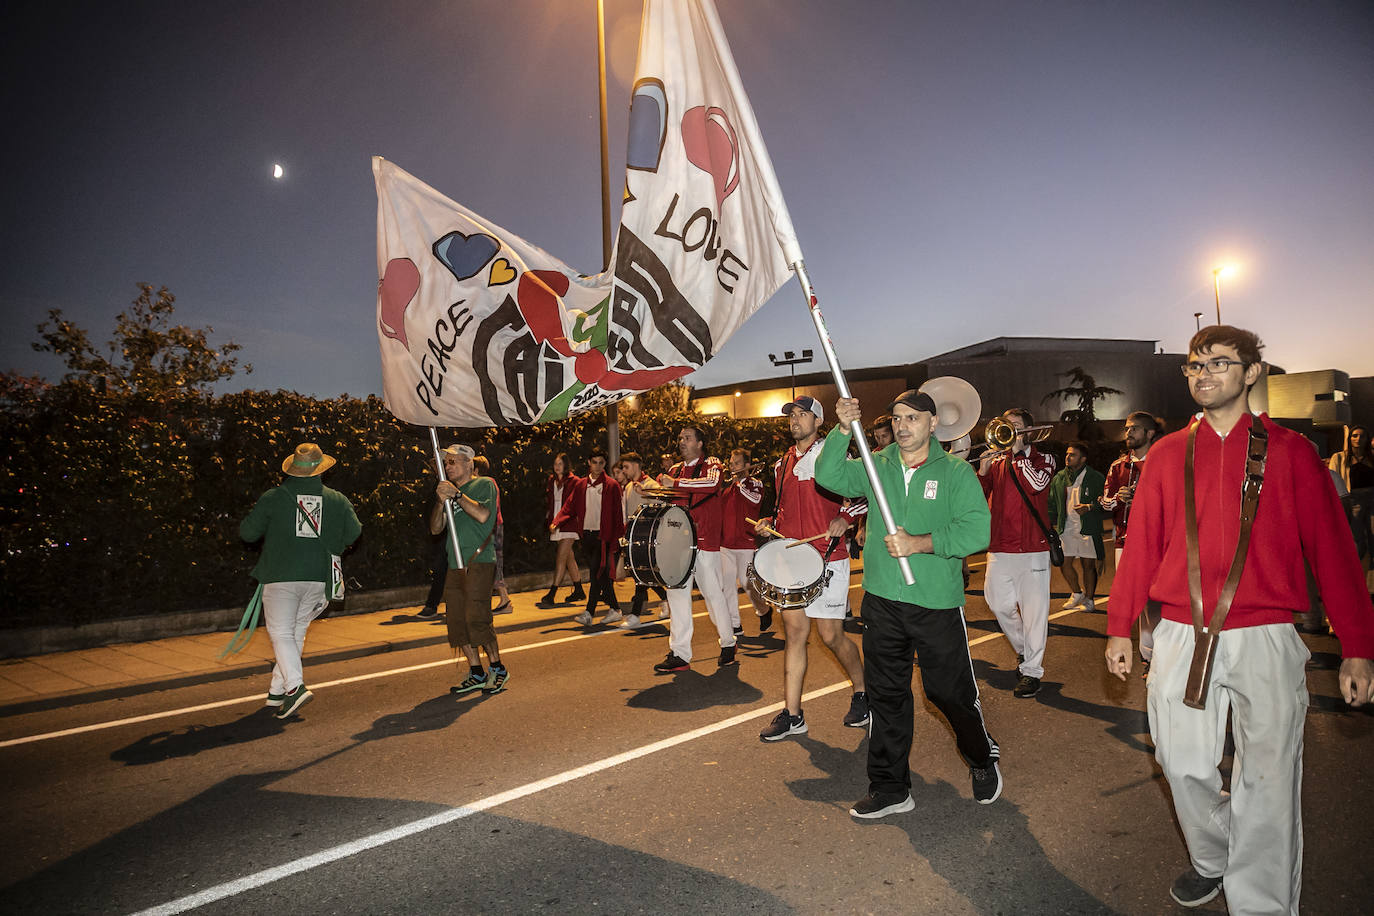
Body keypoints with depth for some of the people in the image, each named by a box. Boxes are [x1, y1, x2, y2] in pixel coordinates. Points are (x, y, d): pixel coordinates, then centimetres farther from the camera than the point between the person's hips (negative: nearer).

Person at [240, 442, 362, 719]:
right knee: (297, 633, 14)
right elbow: (354, 532, 1)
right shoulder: (338, 500, 5)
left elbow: (247, 532, 1)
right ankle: (277, 691, 21)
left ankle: (295, 686, -15)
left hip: (280, 577, -3)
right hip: (319, 577, 3)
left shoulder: (272, 498, -1)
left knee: (281, 632, 2)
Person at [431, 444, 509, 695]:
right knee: (456, 620, 5)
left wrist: (456, 495, -12)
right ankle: (477, 674, 15)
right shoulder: (449, 490, 20)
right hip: (455, 565, 7)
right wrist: (440, 501, -5)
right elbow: (436, 528, 12)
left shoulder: (485, 484, 2)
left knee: (476, 618, -11)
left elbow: (483, 515, -16)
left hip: (479, 562, -7)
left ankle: (497, 669, 5)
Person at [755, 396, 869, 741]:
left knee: (831, 635, -1)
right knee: (794, 632, 5)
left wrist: (844, 519, -19)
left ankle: (862, 691, 26)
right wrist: (771, 523, 7)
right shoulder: (783, 464, 15)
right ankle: (792, 715, 11)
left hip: (827, 558, -6)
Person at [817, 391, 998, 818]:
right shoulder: (876, 466, 8)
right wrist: (844, 429, -15)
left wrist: (919, 543, -21)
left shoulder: (957, 473, -3)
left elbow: (977, 530, -13)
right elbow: (828, 475, -5)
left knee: (950, 691, 8)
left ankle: (983, 760, 39)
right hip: (882, 602, 3)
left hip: (938, 605, -3)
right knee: (886, 696, 11)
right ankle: (890, 789, 25)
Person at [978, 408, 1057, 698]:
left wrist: (1018, 451, -12)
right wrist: (983, 470, -10)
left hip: (1032, 547, -4)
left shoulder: (1042, 459, 3)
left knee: (1034, 609, -1)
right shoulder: (996, 461, 13)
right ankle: (1023, 650, 34)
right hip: (999, 547, 4)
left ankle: (1032, 671, 8)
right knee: (999, 604, 9)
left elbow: (1036, 484, -19)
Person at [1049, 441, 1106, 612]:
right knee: (1064, 562, 0)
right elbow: (1052, 504, 14)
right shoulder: (1059, 478, 9)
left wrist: (1090, 507, -20)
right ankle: (1077, 593, 23)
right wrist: (1050, 524, 7)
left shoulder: (1096, 478, -3)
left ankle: (1089, 599, 20)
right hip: (1066, 527, 4)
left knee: (1088, 564, 4)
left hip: (1088, 528, -3)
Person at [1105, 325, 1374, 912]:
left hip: (1264, 641, -2)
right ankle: (1212, 861, 35)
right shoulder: (1167, 456, 8)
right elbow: (1141, 546, 9)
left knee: (1267, 782, 0)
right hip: (1180, 638, 2)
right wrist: (1120, 627, 9)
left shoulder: (1290, 452, 3)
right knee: (1184, 766, 9)